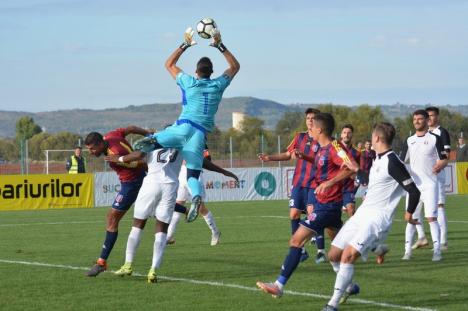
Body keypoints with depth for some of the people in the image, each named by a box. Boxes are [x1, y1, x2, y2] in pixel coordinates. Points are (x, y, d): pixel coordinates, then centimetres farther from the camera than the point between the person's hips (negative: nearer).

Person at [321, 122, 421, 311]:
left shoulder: (393, 163, -16)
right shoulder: (378, 159, 13)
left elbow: (414, 192, -18)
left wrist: (409, 213, -5)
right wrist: (357, 170, 35)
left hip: (377, 219, -9)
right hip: (361, 215, 9)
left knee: (348, 255, -22)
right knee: (334, 255, 10)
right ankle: (349, 287, 34)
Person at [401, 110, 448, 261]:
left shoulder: (435, 139, -1)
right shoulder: (409, 140, 12)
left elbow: (444, 159, -2)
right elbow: (402, 161, 15)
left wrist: (440, 165, -21)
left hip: (429, 185, -4)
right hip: (413, 185, 4)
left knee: (431, 217, -11)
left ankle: (437, 250, -8)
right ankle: (407, 250, 10)